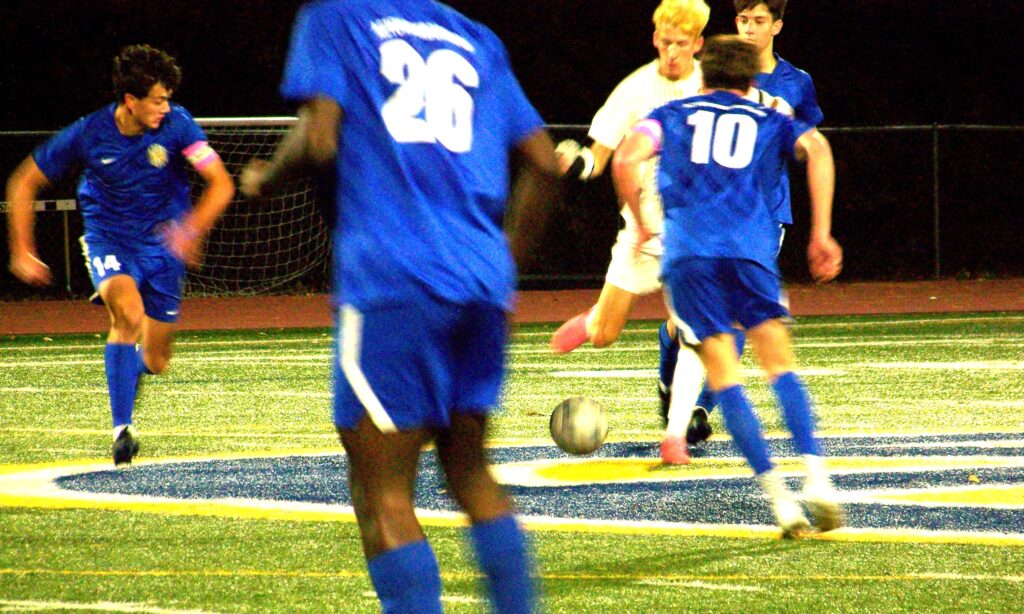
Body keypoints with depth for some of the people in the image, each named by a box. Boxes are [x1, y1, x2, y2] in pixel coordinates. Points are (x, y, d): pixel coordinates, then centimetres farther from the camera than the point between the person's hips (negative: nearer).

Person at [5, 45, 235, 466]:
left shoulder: (176, 124, -16)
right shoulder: (88, 135, -16)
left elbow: (221, 184, -19)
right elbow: (23, 184, -3)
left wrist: (191, 229, -37)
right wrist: (22, 253, -6)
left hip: (163, 245, 2)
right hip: (109, 239, -2)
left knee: (155, 364, 5)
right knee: (130, 313, -33)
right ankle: (122, 428, -26)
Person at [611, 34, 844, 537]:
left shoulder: (672, 116, 22)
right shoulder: (770, 122, 23)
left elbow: (626, 160, 3)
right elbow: (816, 149, 2)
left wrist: (641, 225, 16)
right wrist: (821, 234, 2)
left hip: (687, 253, 0)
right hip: (751, 248, 0)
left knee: (726, 381, 0)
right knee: (782, 368, 6)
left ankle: (778, 496, -9)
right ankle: (816, 477, -13)